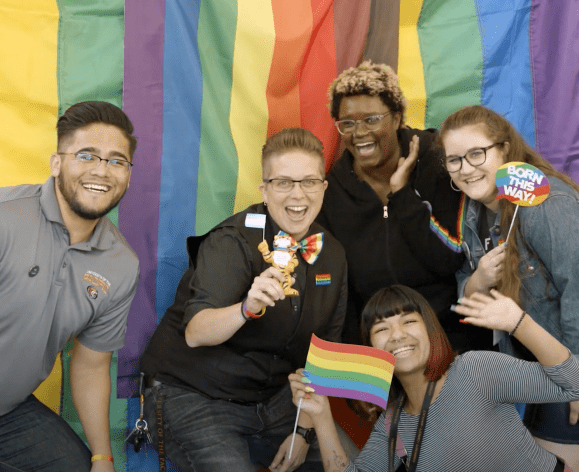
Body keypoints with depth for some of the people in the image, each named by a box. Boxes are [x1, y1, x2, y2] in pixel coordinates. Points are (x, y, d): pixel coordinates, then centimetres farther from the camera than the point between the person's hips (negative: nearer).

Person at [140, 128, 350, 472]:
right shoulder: (232, 242, -18)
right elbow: (195, 333, -32)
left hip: (271, 400, 6)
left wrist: (304, 430, 3)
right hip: (192, 397, -5)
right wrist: (249, 307, -51)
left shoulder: (332, 255, 2)